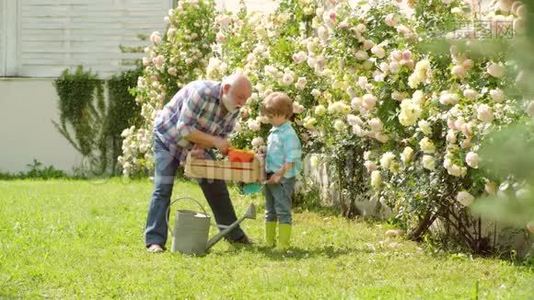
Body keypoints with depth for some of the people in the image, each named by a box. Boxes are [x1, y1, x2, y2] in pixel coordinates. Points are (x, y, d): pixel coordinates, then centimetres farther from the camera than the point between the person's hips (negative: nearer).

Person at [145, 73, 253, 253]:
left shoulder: (234, 108, -12)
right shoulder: (201, 92, -34)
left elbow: (222, 136, -3)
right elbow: (184, 129, -33)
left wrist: (203, 146, -22)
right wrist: (214, 140, -35)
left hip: (197, 145, 7)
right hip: (169, 139, -6)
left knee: (216, 186, 6)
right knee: (163, 188, -15)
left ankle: (233, 234, 17)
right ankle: (155, 241, -16)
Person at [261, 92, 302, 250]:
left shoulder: (288, 134, -15)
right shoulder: (273, 132, 12)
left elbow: (290, 160, -19)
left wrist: (279, 174, -21)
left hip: (283, 179, -10)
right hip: (270, 178, 10)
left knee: (283, 211, -6)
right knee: (270, 211, 16)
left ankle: (283, 243, -4)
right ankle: (269, 241, 25)